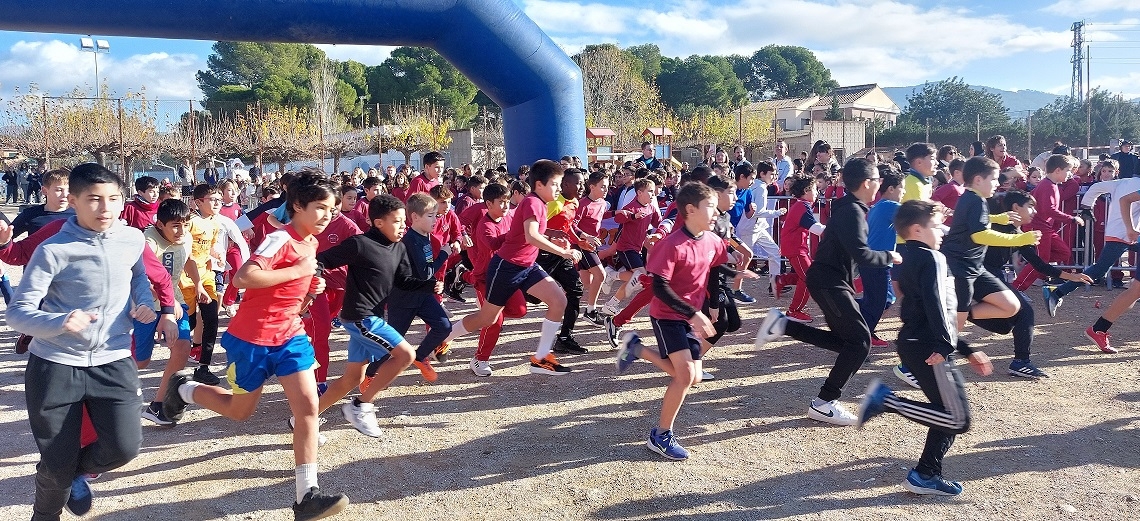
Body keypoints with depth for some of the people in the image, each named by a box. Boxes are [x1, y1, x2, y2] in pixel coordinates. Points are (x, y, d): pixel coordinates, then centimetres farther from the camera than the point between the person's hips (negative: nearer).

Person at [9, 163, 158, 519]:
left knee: (124, 447, -10)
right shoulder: (53, 250, -13)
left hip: (113, 362, 3)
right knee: (57, 464, 6)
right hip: (55, 366, -2)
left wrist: (145, 302, 3)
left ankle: (76, 470, 26)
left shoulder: (133, 240, -1)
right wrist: (61, 322, -33)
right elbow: (17, 312, -14)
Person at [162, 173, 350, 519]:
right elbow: (242, 278, -32)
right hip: (252, 338, -7)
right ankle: (183, 388, 41)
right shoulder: (280, 239, -20)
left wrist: (311, 287, 2)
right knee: (240, 411, 13)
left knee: (308, 406, -7)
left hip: (290, 334, 7)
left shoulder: (311, 243, 7)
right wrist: (296, 271, -27)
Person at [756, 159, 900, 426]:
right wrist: (889, 257, -10)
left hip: (831, 280, 10)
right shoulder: (852, 211, -17)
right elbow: (861, 254, -26)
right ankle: (823, 403, -6)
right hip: (829, 282, -10)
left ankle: (781, 324, 11)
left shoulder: (850, 208, 14)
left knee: (844, 341, 14)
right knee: (860, 342, -10)